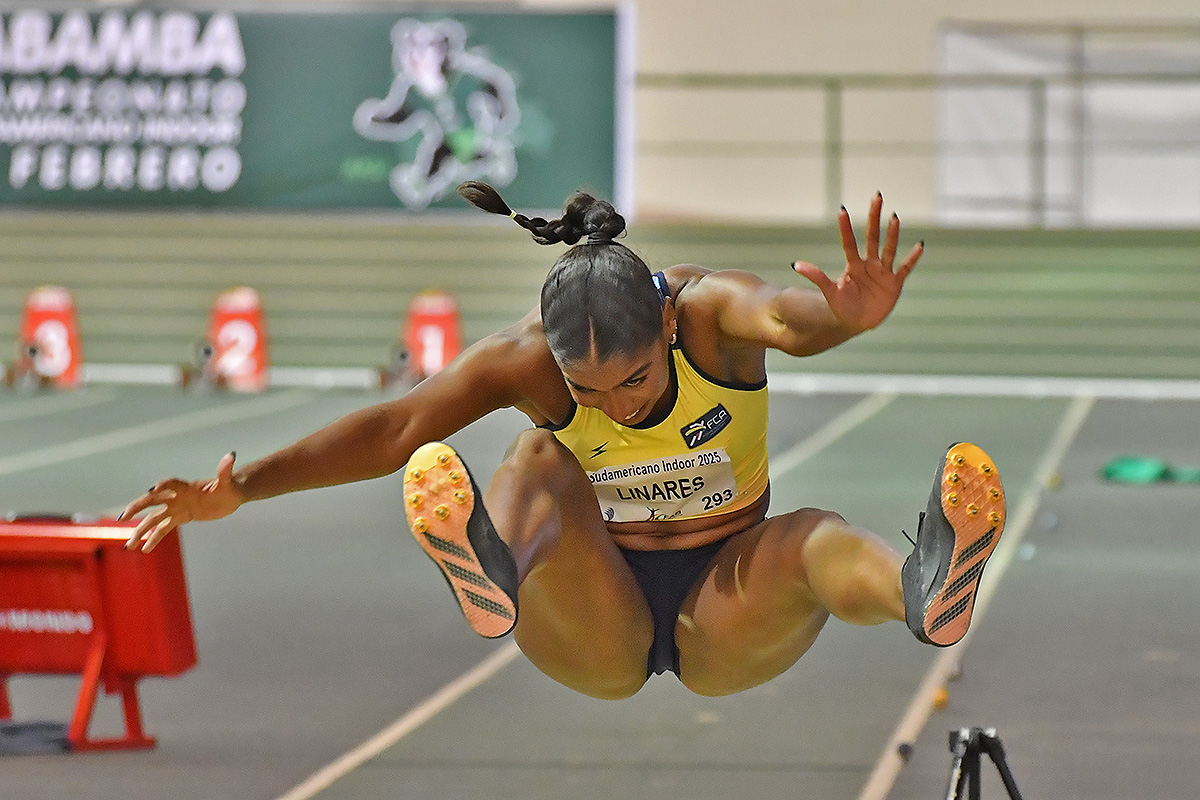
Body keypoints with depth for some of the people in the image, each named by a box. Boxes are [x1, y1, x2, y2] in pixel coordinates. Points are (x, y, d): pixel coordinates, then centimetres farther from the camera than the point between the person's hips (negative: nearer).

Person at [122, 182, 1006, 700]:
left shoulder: (709, 310, -20)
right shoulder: (522, 359, -15)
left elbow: (784, 317, -42)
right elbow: (394, 429, -17)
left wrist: (843, 318, -66)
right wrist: (243, 488, -26)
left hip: (723, 615, -1)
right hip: (601, 628, 1)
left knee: (813, 541, -34)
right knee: (541, 460, -28)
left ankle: (920, 586, -67)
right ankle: (497, 577, -61)